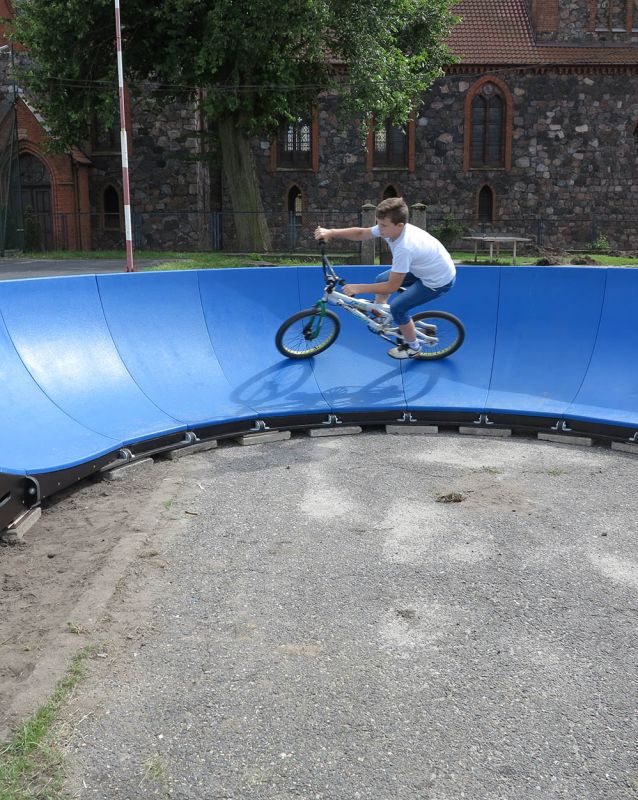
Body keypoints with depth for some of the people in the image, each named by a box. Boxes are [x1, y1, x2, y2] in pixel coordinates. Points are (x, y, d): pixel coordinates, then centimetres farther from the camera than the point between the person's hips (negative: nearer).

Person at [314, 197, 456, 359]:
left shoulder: (405, 247, -38)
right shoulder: (390, 228, -15)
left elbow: (392, 287, -31)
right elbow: (361, 233, -3)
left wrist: (358, 288, -27)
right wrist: (331, 232, -17)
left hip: (439, 280, -9)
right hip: (425, 268, 9)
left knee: (397, 307, -9)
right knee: (381, 279, 11)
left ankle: (412, 348, 13)